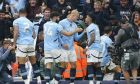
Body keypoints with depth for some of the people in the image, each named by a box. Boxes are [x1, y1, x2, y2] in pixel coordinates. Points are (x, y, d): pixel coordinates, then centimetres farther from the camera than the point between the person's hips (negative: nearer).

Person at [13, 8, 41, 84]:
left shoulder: (16, 21, 1)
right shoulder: (30, 22, 16)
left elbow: (16, 33, -12)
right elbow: (34, 36, 18)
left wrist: (14, 43, -3)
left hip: (21, 44, -5)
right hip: (31, 44, 5)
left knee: (22, 65, -2)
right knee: (33, 63, 17)